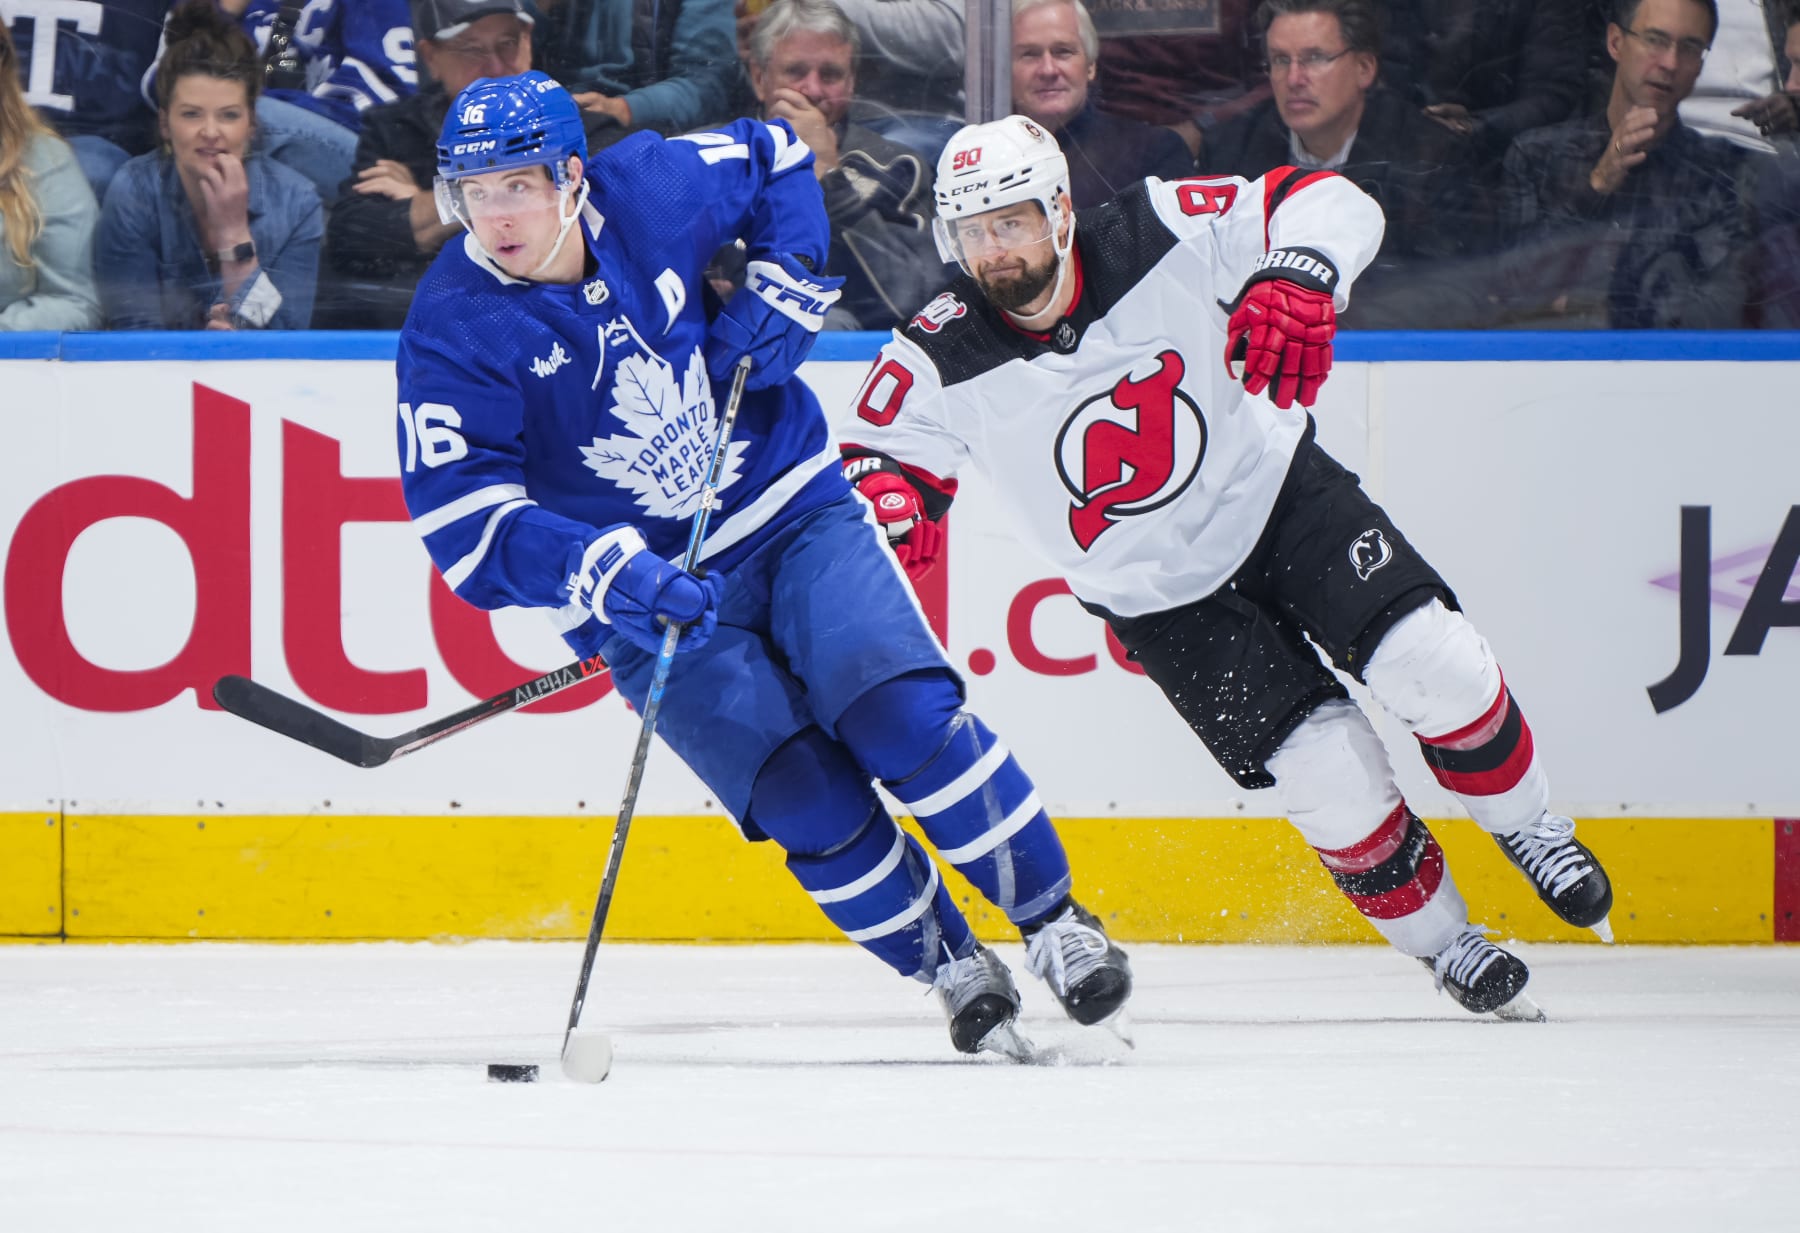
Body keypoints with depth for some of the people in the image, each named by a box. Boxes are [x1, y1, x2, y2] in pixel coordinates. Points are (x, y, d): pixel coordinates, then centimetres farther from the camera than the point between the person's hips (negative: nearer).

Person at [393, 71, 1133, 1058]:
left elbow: (777, 163, 13)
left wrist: (784, 295, -4)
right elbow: (463, 522, -22)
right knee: (806, 797, -14)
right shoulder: (454, 331, -16)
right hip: (648, 597, -1)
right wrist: (609, 575, -34)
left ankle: (1055, 921, 0)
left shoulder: (651, 189, -9)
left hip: (793, 515, 1)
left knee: (906, 719, -17)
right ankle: (956, 973, 6)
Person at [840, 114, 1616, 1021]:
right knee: (1333, 777, -12)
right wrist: (887, 498, -31)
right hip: (1158, 595, 0)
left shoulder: (1157, 239, -21)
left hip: (1273, 493, 0)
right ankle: (1439, 939, 12)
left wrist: (1298, 281, -43)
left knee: (1429, 664, -18)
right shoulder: (943, 359, -19)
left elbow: (1333, 204, -21)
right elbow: (875, 450, -6)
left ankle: (1527, 825, 11)